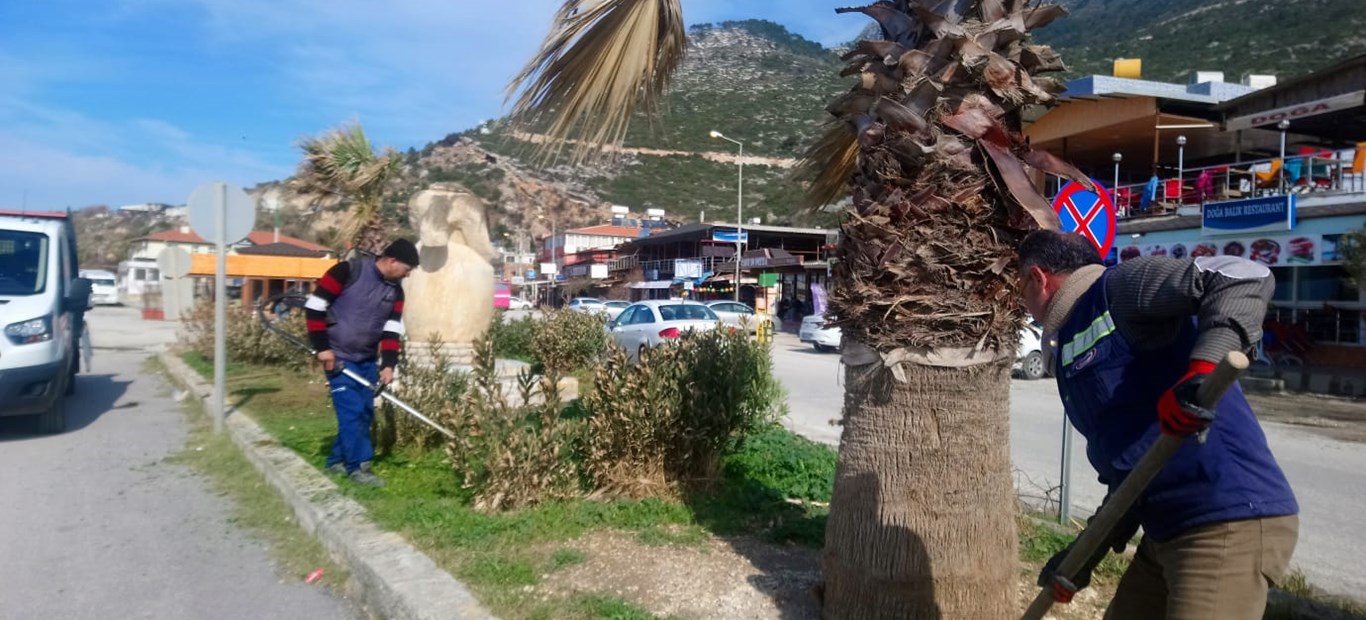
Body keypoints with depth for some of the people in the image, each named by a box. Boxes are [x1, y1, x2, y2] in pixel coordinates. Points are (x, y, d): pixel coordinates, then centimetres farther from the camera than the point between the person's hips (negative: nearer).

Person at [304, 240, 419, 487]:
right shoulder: (348, 271, -17)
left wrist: (389, 364, -11)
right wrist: (322, 347, -16)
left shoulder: (395, 291, 3)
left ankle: (337, 460, 22)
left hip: (367, 359, 7)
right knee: (352, 410, -10)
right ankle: (357, 465, 0)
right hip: (338, 356, -7)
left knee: (365, 411, 8)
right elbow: (315, 305, -15)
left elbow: (392, 329, 1)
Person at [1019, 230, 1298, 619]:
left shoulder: (1118, 289, -7)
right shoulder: (1071, 349, 19)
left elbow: (1244, 278, -20)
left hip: (1229, 522, -10)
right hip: (1166, 529, 10)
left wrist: (1199, 374, -33)